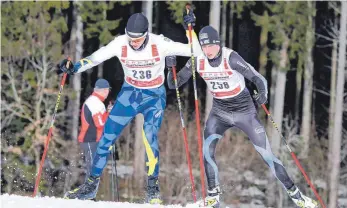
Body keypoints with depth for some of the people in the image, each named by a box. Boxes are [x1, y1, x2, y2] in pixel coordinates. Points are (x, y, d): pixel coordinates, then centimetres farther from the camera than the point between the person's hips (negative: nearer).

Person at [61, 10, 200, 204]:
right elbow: (95, 58, -6)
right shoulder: (120, 43, -15)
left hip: (154, 96, -3)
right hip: (130, 93, 3)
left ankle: (154, 188, -12)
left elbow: (193, 50, -21)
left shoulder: (159, 43, -22)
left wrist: (190, 29, -35)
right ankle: (92, 184, 11)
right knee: (107, 135, -2)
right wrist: (74, 68, -19)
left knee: (150, 137, -25)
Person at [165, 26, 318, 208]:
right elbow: (174, 84, -6)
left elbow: (258, 78, -23)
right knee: (207, 151, -17)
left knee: (267, 154, -4)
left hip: (244, 111, -3)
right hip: (220, 112, 3)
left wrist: (263, 94, -42)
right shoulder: (198, 61, -13)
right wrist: (171, 68, -24)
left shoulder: (231, 58, -25)